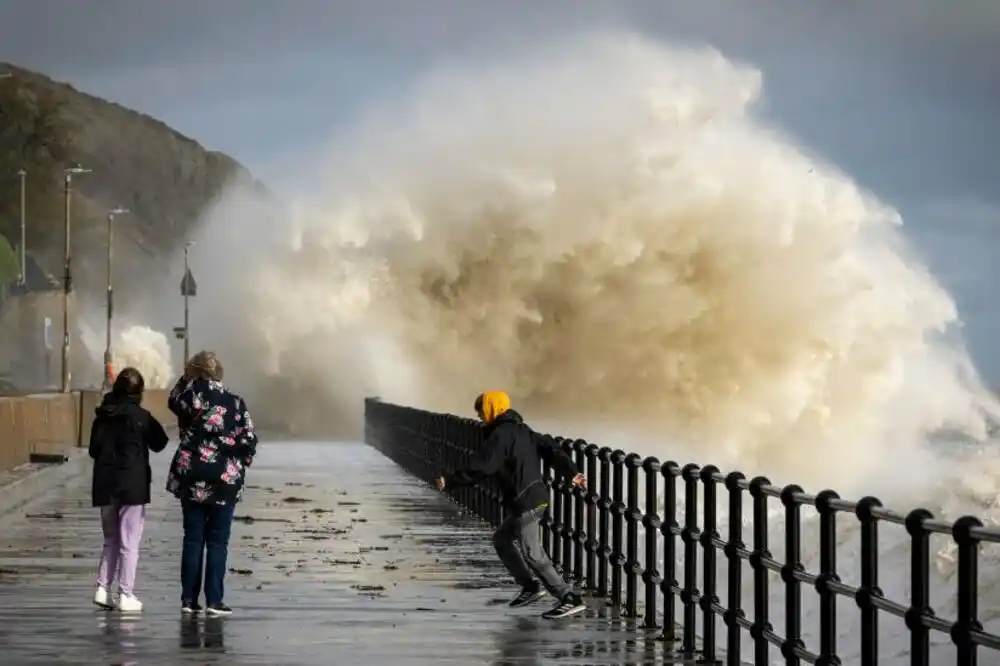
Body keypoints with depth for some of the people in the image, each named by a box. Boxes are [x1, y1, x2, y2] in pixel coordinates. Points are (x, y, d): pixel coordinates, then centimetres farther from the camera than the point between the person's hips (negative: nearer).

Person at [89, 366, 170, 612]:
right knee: (129, 543, 1)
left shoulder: (102, 416, 3)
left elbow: (93, 449, 9)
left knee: (111, 540, 17)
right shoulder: (140, 416, -11)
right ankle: (125, 594, 0)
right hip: (132, 486, -5)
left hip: (105, 485, 5)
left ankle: (103, 587, 7)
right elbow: (159, 443, -1)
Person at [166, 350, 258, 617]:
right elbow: (249, 441, -6)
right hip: (225, 480, -1)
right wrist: (240, 465, 10)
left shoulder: (189, 396, -6)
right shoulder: (234, 402, -6)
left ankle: (189, 599, 7)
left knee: (192, 538, 8)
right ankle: (214, 600, -1)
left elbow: (173, 401, 17)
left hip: (191, 478, 1)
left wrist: (187, 379, 11)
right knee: (217, 541, 3)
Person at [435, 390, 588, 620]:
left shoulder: (500, 435, -13)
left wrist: (449, 481, -12)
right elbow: (550, 451, 11)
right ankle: (531, 585, 21)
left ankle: (570, 599, -13)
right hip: (536, 497, 10)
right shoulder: (522, 430, 16)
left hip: (525, 502, -10)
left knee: (532, 554, -9)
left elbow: (481, 469, -19)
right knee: (502, 539, 21)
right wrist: (572, 472, 6)